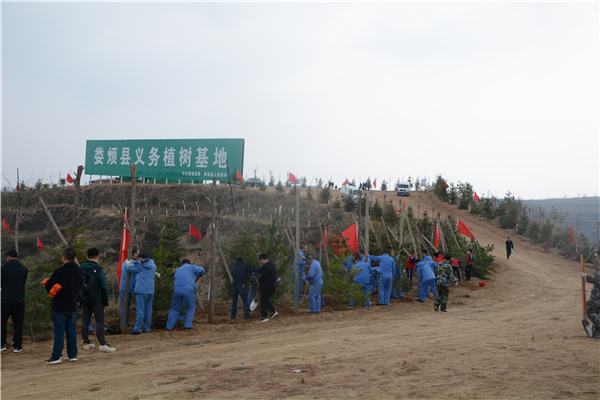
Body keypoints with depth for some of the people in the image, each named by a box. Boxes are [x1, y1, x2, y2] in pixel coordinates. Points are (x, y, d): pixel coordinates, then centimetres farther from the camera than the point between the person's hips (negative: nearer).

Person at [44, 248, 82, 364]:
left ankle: (56, 356, 2)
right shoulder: (79, 271, 4)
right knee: (71, 331, 11)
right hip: (73, 306, 5)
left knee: (59, 331, -1)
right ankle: (73, 355, 13)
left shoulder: (59, 271, -16)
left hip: (59, 307, -5)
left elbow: (48, 287, -11)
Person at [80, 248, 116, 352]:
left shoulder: (81, 269, 5)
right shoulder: (99, 269, -13)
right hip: (96, 300, -5)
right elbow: (104, 287, -13)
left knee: (85, 320, 12)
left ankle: (86, 342, 17)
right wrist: (106, 301, -6)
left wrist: (79, 299, 20)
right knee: (99, 321, -2)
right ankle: (103, 344, -4)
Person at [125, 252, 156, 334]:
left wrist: (128, 264, 26)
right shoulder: (153, 266, 14)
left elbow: (129, 268, 0)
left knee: (140, 310, -6)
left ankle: (137, 329, -6)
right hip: (150, 291, 6)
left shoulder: (140, 265, -6)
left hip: (141, 291, -6)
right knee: (148, 310, 9)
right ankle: (146, 328, 14)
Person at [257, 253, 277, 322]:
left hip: (266, 287, -9)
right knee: (266, 300, 22)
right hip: (273, 286, 9)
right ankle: (273, 311, 15)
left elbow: (262, 277, -20)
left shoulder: (265, 267, -20)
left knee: (263, 301, 0)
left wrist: (259, 280, 3)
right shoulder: (272, 264, 11)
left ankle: (264, 317, 2)